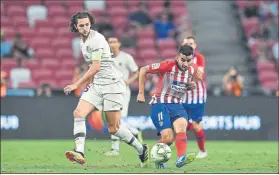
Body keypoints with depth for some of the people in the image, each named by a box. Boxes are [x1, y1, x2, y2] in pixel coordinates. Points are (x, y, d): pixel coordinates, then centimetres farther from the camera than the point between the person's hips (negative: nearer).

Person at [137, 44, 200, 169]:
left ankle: (181, 158, -40)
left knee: (181, 126, -27)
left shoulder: (192, 70, 3)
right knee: (168, 137, -16)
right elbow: (143, 70, -5)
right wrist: (141, 93, -3)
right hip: (160, 104, -4)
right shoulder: (168, 66, -14)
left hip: (176, 105, 4)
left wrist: (191, 86, 3)